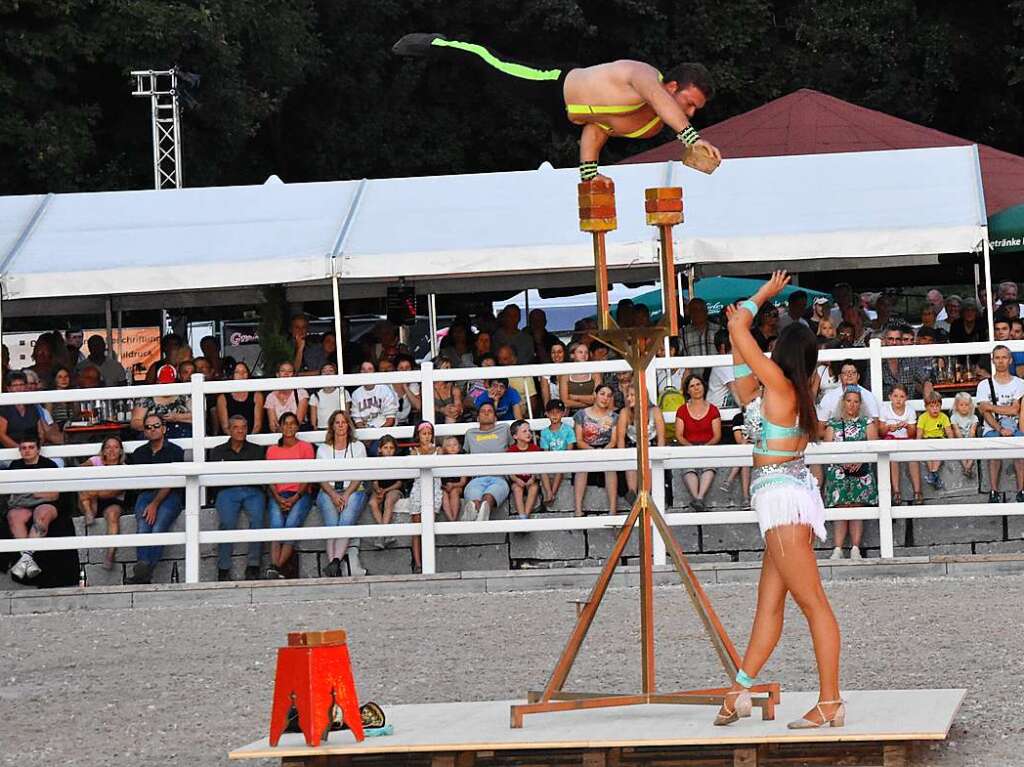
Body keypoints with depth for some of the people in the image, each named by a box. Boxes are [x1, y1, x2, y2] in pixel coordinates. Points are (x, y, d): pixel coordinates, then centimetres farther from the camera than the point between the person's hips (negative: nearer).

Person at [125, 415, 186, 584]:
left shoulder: (175, 452, 6)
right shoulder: (139, 454, 21)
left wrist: (155, 504, -15)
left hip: (170, 496, -3)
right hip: (146, 495, 3)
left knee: (158, 529, -30)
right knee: (143, 529, -27)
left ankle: (144, 571, -42)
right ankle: (144, 574, -42)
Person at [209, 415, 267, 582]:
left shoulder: (257, 450, 24)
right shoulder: (218, 452, 23)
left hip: (253, 491, 0)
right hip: (228, 491, 0)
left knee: (258, 519, -32)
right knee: (227, 522, -31)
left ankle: (253, 567, -28)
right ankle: (223, 570, -29)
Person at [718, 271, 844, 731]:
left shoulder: (779, 383, -11)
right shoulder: (792, 394, 12)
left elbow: (739, 327, -9)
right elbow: (746, 389, 31)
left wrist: (765, 294, 6)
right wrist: (737, 342, 27)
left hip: (781, 496, -10)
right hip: (787, 500, 10)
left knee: (812, 602, -9)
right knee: (769, 604, 11)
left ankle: (830, 703, -9)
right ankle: (740, 691, 16)